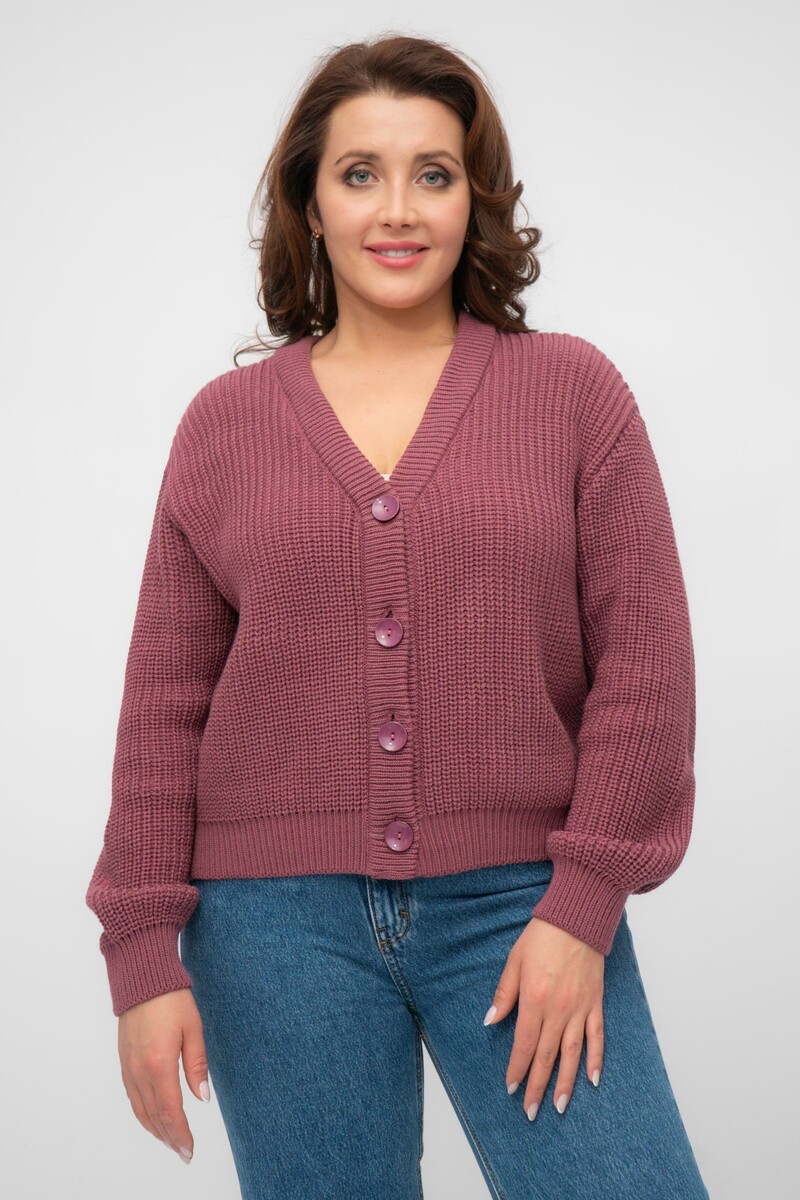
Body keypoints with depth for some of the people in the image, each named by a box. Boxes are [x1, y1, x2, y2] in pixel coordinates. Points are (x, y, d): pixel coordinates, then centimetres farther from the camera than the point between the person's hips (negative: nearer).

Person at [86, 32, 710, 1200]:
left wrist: (581, 907, -7)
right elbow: (164, 704, 6)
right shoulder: (225, 423, 6)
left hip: (519, 903, 0)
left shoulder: (574, 391, 3)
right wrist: (144, 955, 2)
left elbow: (644, 665, 0)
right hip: (280, 924, 1)